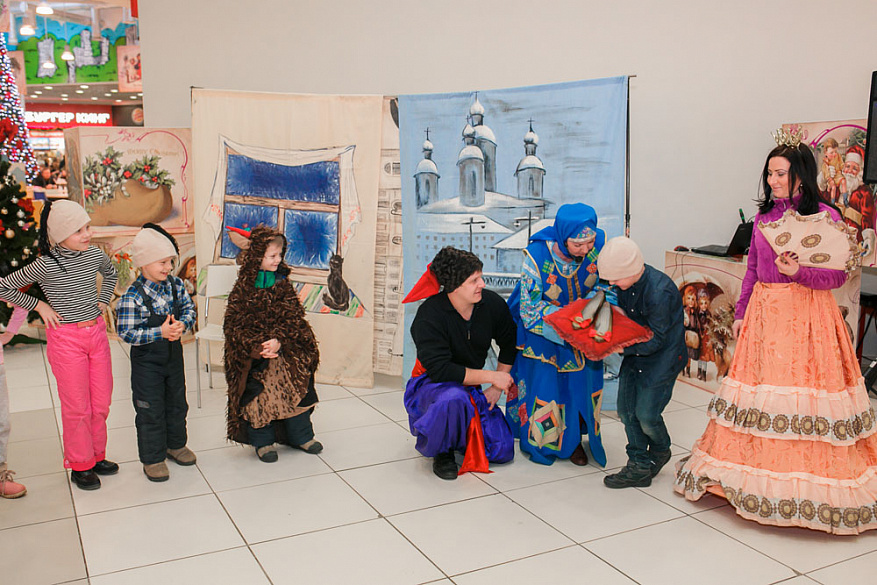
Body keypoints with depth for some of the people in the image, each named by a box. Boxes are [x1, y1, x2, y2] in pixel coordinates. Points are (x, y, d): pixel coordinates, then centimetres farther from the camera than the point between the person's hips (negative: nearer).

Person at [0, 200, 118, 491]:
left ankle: (96, 455, 29)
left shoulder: (95, 255, 0)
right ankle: (80, 465, 18)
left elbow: (111, 274, 23)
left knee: (101, 402, 11)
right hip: (66, 338, -5)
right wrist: (39, 305, -6)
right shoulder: (46, 265, -15)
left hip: (96, 333, 5)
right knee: (77, 406, 2)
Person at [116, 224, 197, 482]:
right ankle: (153, 458, 21)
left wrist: (182, 325, -19)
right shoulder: (132, 296, -22)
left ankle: (176, 444, 41)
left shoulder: (176, 284, -5)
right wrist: (160, 332, -29)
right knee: (151, 410, 6)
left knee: (177, 403, 20)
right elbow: (126, 332, -22)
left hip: (174, 355, 6)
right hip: (147, 361, -6)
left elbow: (189, 309, 3)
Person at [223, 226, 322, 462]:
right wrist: (256, 347, -23)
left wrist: (279, 341, -21)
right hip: (254, 358, -3)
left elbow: (293, 317, -5)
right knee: (258, 397, 3)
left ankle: (301, 435, 27)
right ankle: (262, 441, 23)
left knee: (295, 390, 9)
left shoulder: (283, 283, 0)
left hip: (286, 352, 3)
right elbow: (234, 324, -10)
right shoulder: (243, 288, -8)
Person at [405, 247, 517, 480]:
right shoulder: (429, 316, -23)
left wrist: (497, 387, 3)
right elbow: (440, 370, -29)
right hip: (431, 386, -5)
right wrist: (491, 376, -26)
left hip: (471, 387, 5)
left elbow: (509, 344, 9)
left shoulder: (492, 303, -8)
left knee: (503, 450, -8)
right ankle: (442, 449, -9)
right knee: (454, 399, -42)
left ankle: (457, 432, 20)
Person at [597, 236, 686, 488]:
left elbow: (656, 339, -22)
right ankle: (639, 467, 19)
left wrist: (623, 347, -25)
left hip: (662, 357, -8)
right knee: (626, 409, 6)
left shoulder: (659, 293, -29)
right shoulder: (627, 282, -5)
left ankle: (660, 451, 29)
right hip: (635, 354, 8)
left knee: (646, 414, -4)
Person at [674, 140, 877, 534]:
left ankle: (809, 482, 9)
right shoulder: (764, 216, 10)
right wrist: (741, 313, 11)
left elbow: (837, 276, -6)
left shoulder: (825, 216, -5)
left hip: (807, 315, -5)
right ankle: (759, 473, 20)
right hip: (764, 312, 5)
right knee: (759, 388, 7)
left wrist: (798, 272, -23)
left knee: (802, 394, -4)